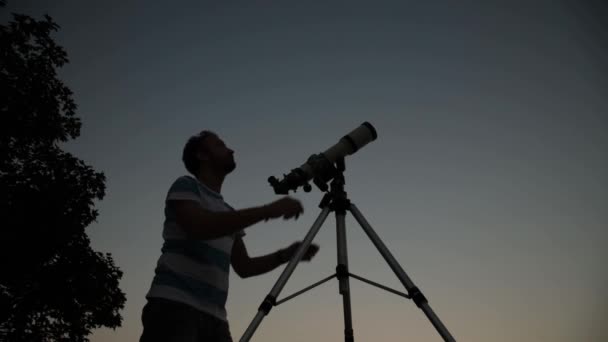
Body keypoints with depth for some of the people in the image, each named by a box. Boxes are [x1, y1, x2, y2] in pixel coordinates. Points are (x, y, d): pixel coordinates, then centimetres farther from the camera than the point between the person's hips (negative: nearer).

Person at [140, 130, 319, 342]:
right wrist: (267, 211, -20)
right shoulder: (186, 186, 4)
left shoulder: (228, 212, 25)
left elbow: (243, 267, 22)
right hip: (174, 306, -7)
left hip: (214, 316, 7)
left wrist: (286, 254, 7)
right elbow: (198, 227, -18)